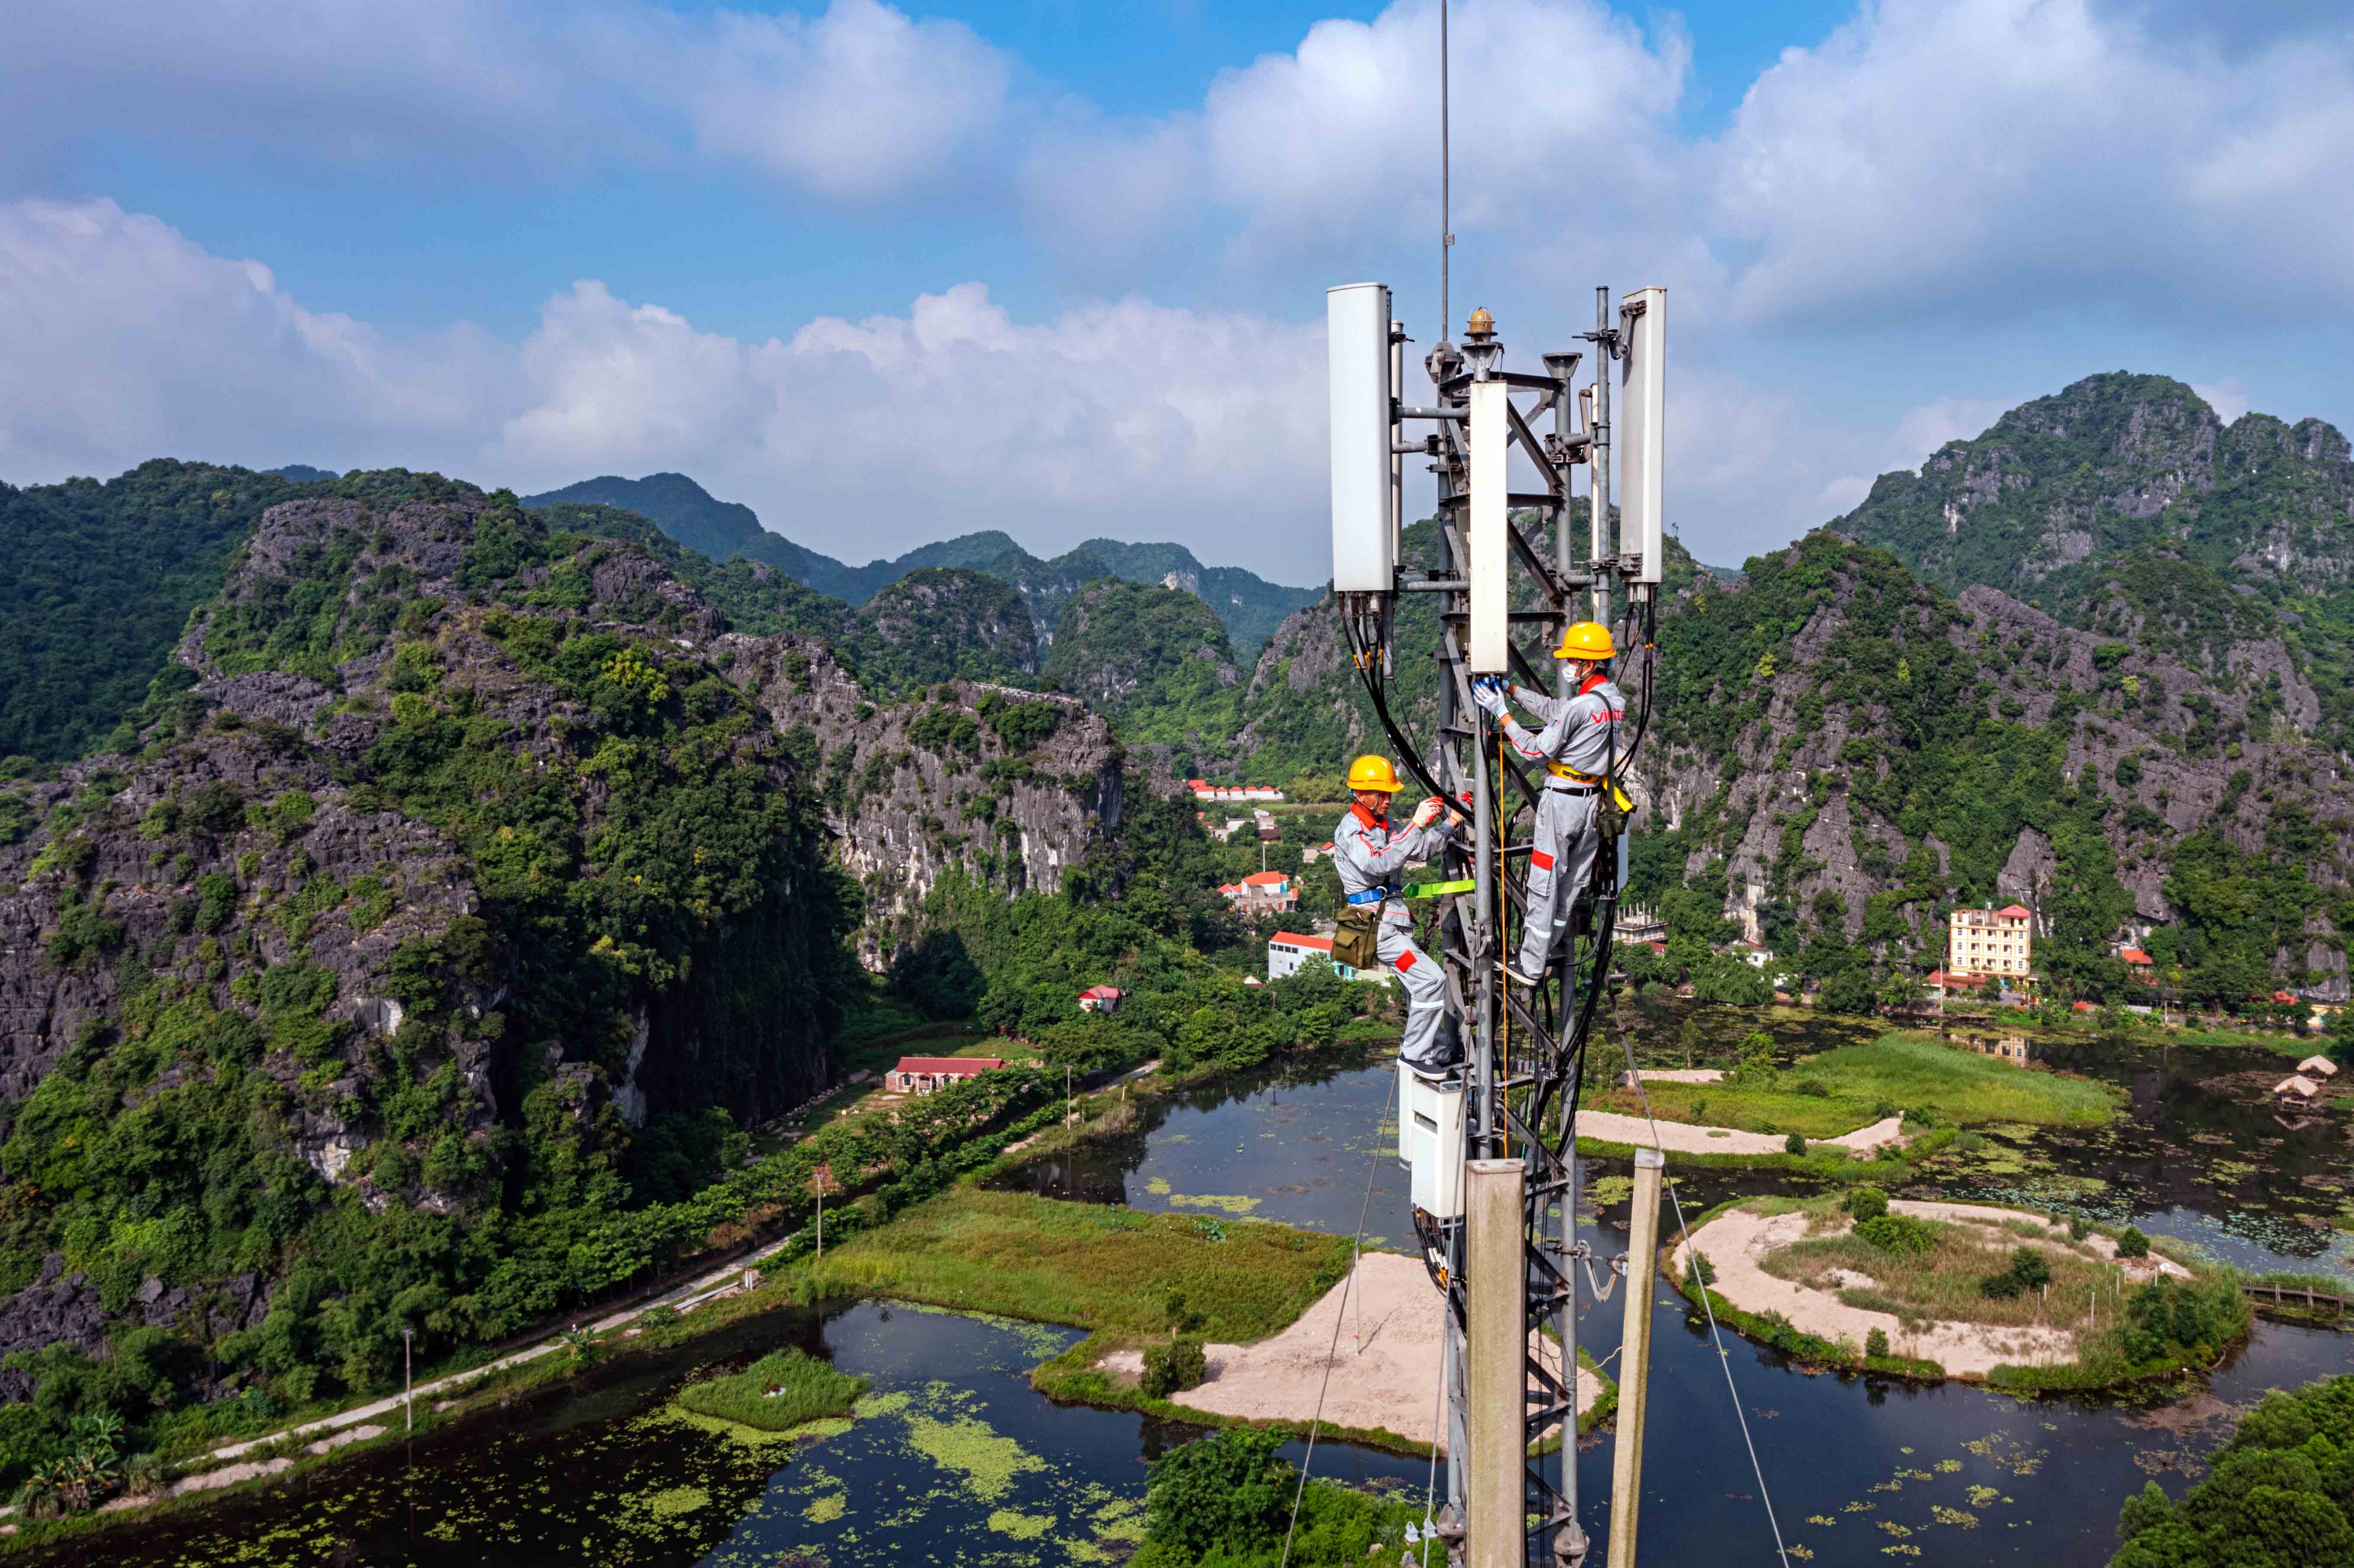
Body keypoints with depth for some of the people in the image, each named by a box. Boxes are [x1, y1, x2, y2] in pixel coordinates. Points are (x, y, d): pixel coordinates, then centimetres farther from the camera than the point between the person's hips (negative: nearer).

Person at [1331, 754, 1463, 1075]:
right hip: (1377, 922, -9)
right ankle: (1414, 1053, -5)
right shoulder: (1350, 830, -14)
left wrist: (1450, 824, 4)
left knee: (1419, 986, 13)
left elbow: (1420, 851, 18)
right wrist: (1417, 825, -31)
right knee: (1430, 979, -14)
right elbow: (1381, 864, -29)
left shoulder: (1384, 824, 13)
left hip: (1393, 918, 9)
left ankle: (1442, 1051, 24)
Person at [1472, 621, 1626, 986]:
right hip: (1592, 799, 9)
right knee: (1573, 880, 16)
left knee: (1544, 883, 0)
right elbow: (1553, 708, 12)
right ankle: (1544, 948, 30)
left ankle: (1531, 967, 6)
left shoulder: (1581, 707, -23)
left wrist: (1502, 714, -11)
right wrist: (1511, 690, 9)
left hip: (1562, 800, -8)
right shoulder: (1615, 699, 4)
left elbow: (1537, 751, -16)